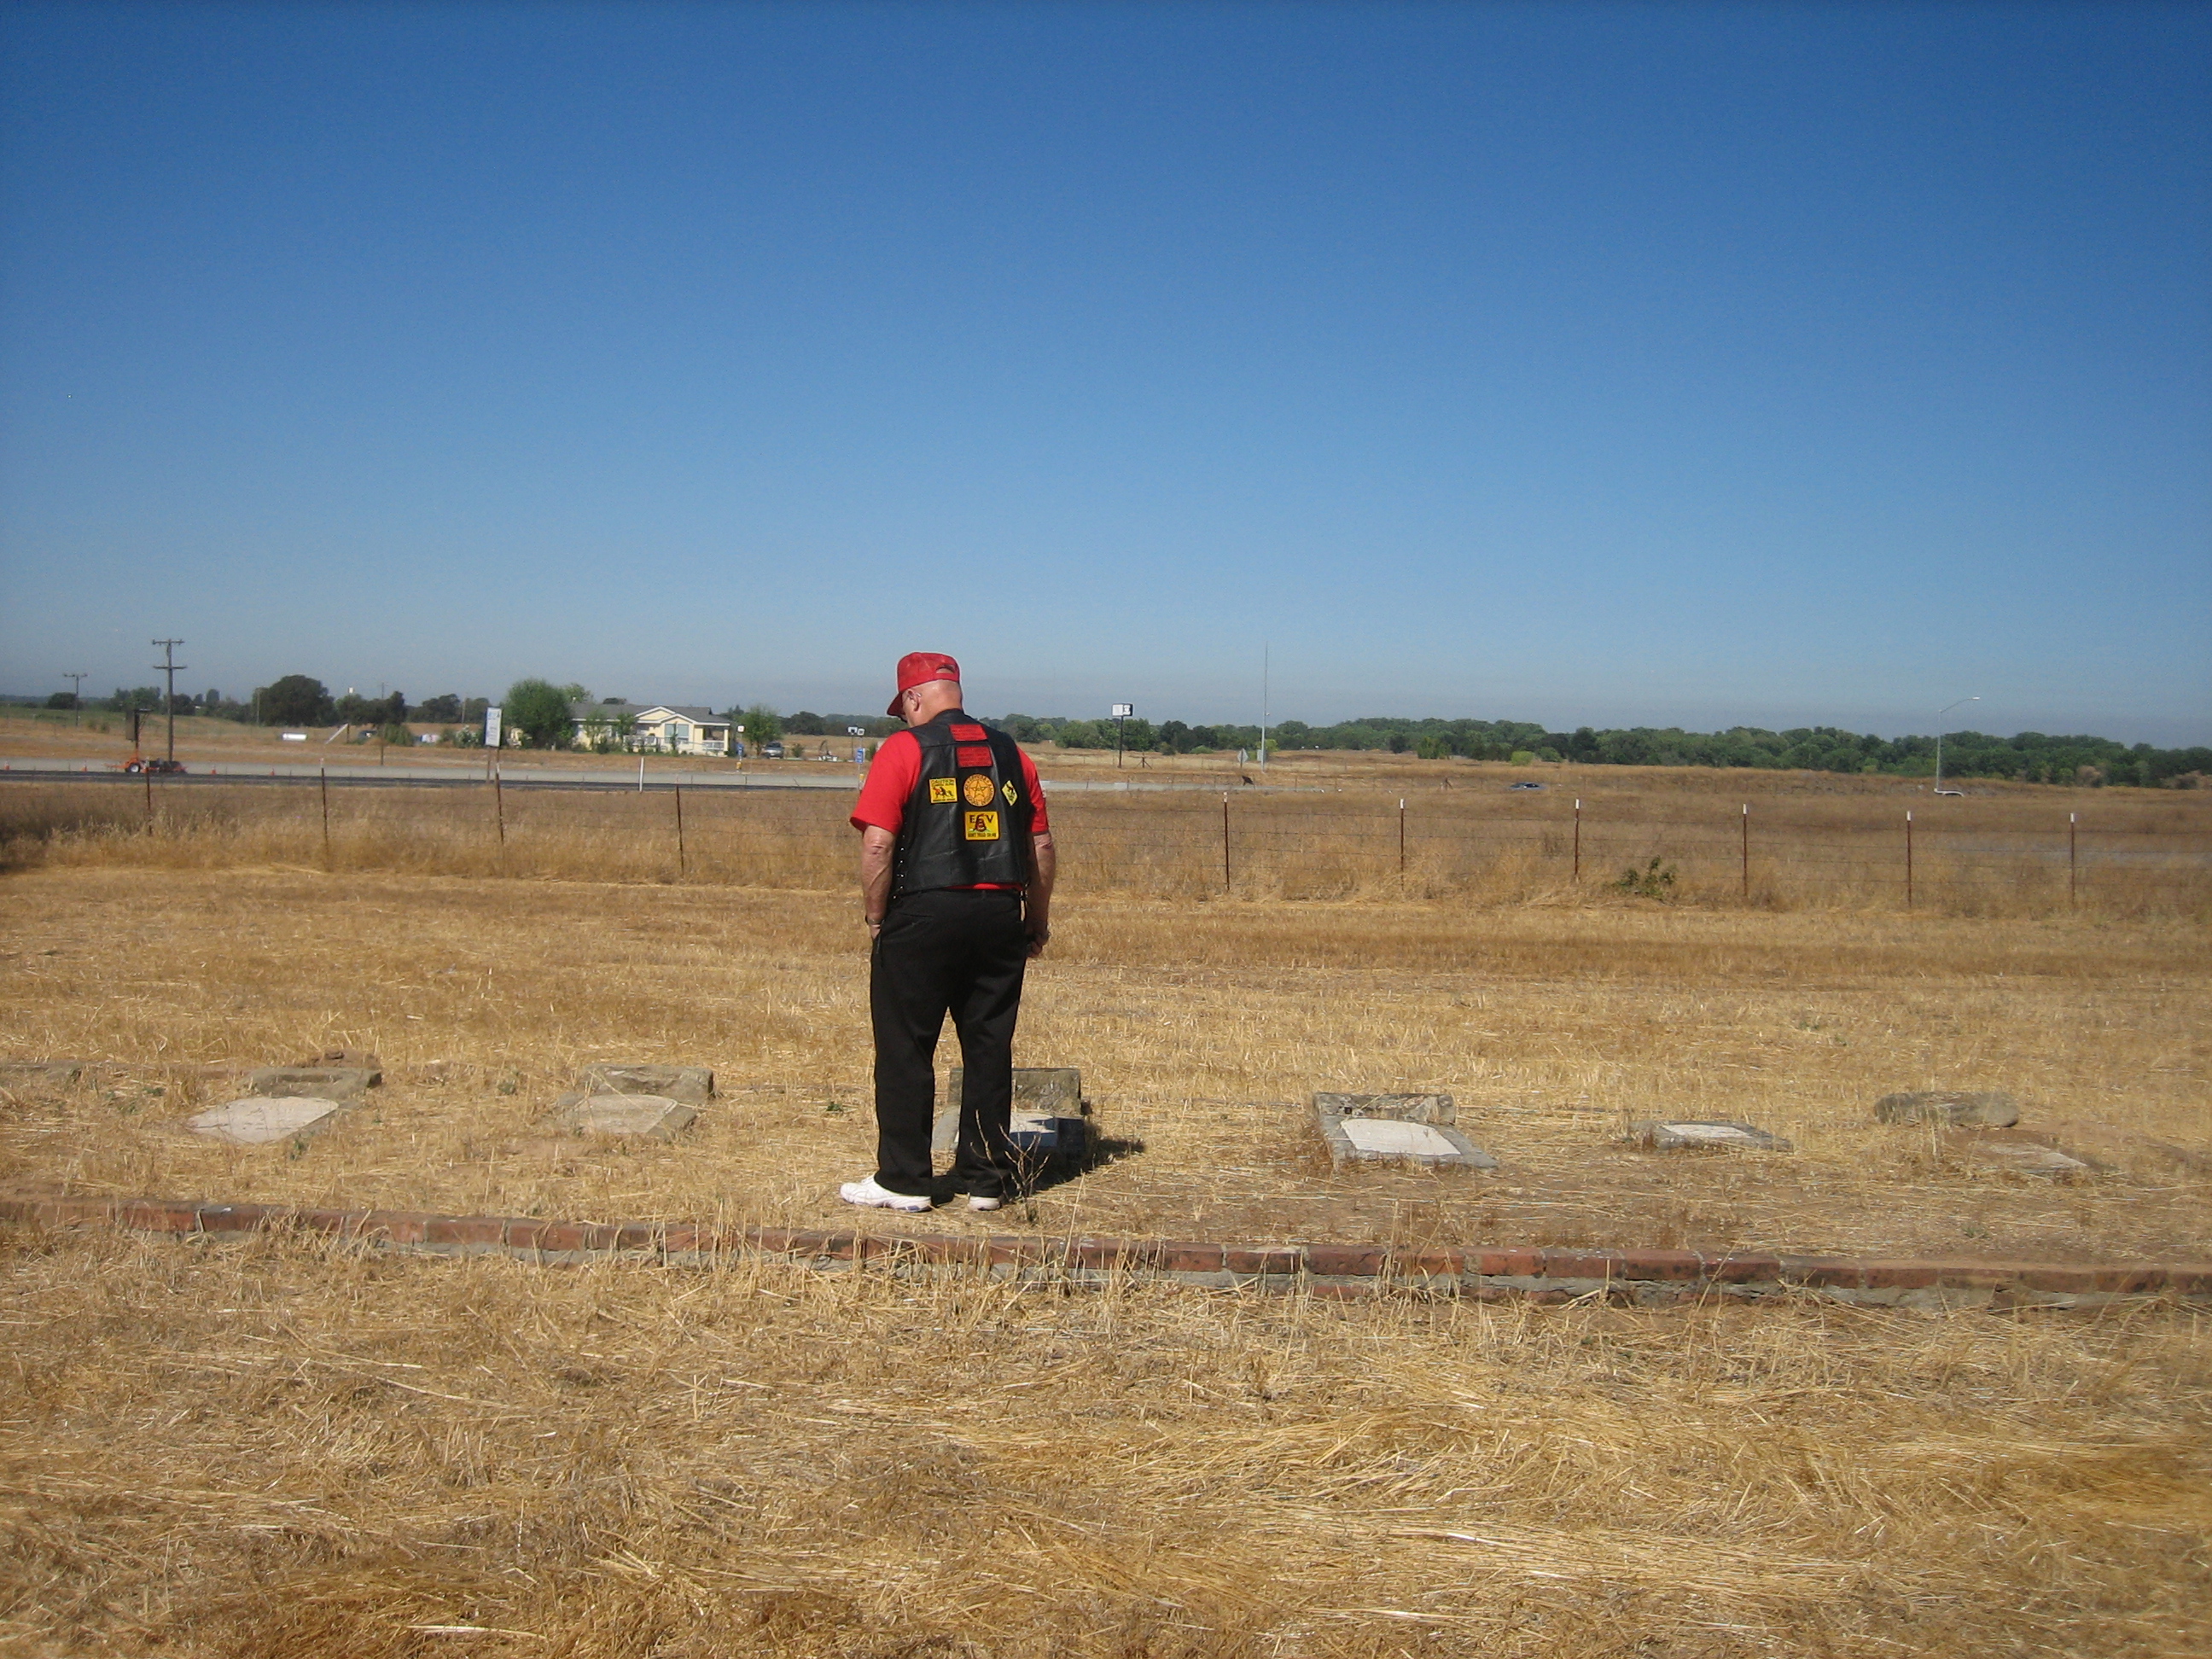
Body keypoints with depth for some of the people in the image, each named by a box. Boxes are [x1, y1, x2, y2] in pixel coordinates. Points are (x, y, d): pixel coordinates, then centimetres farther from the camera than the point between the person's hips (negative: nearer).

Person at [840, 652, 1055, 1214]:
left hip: (924, 914, -4)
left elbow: (878, 843, -11)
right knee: (989, 1049, 10)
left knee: (905, 1050, 5)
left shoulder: (904, 749, -4)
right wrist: (1038, 920, 19)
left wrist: (875, 919, -2)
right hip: (1001, 915, 5)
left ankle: (904, 1181, 9)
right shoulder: (1010, 753, 11)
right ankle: (986, 1180, 14)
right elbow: (1041, 844, 11)